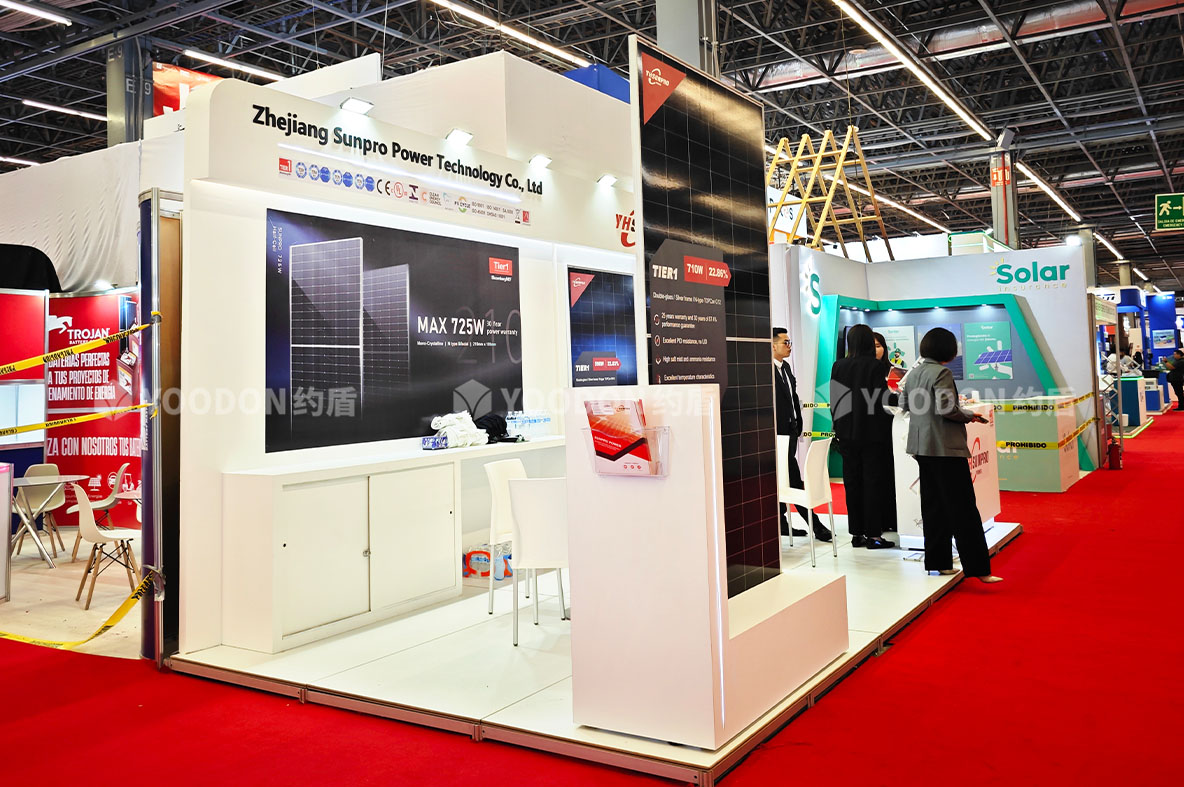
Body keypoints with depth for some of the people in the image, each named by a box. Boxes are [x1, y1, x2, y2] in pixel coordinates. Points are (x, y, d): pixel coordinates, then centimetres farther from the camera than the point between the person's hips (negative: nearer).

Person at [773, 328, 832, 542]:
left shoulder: (785, 367, 14)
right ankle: (813, 523, 5)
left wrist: (798, 424, 12)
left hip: (789, 431, 9)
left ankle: (781, 522, 17)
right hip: (778, 433, -9)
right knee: (794, 479, -3)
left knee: (782, 479, 12)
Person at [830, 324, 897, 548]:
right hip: (873, 433, -4)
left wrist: (839, 429, 12)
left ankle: (856, 533, 13)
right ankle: (873, 534, 3)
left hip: (847, 433, 4)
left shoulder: (838, 366, 3)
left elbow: (835, 400, 5)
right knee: (873, 482, 2)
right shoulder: (875, 366, -10)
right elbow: (883, 398, -14)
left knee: (852, 482, 9)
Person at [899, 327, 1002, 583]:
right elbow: (945, 409, -22)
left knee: (933, 505, 14)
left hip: (922, 447, 9)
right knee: (963, 508, -4)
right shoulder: (942, 373, -15)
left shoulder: (913, 373, 10)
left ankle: (938, 562, 20)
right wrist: (969, 416, -7)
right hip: (946, 447, -8)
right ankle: (978, 568, -1)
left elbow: (904, 404, 15)